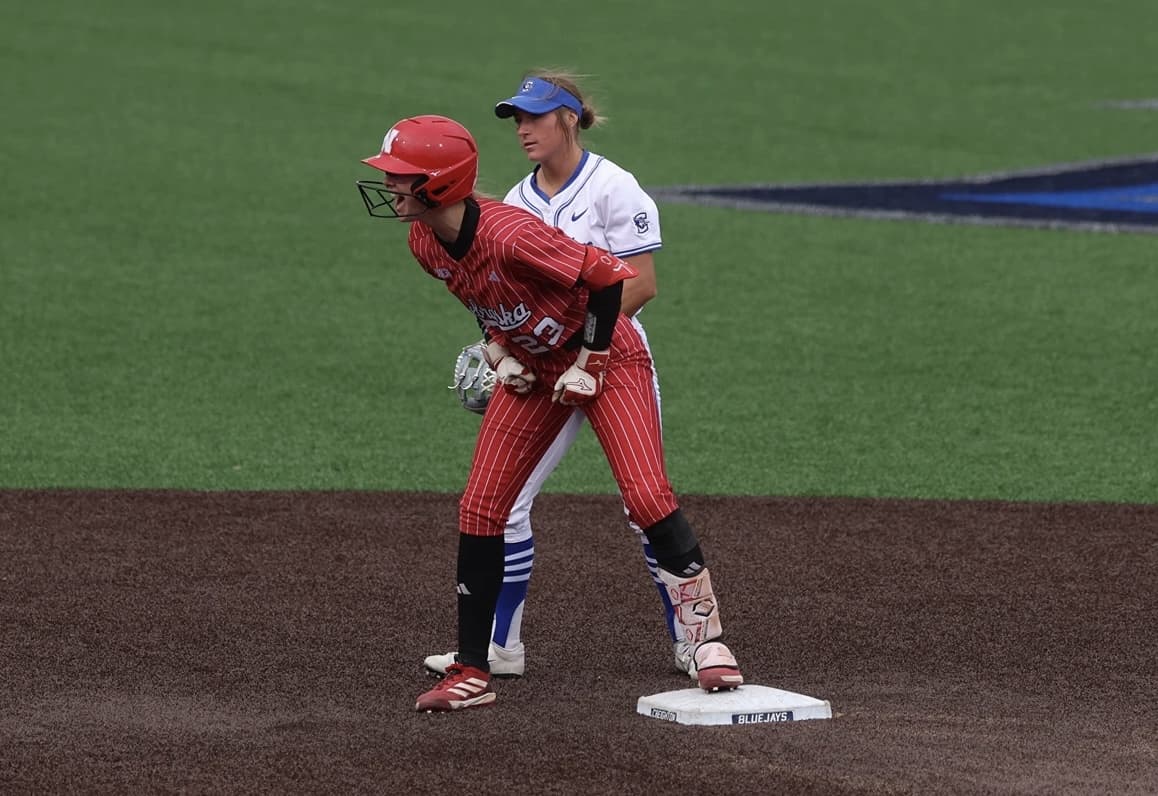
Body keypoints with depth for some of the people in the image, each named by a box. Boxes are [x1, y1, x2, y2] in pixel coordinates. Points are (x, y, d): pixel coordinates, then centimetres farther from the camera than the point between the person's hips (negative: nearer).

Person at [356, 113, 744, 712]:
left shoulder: (510, 235, -33)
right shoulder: (425, 243, -9)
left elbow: (605, 275, -27)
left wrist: (588, 365, -20)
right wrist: (497, 351, -1)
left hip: (606, 356, -7)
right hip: (530, 370, 7)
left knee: (647, 498, -18)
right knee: (480, 507, 0)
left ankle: (707, 639, -4)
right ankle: (471, 675, 5)